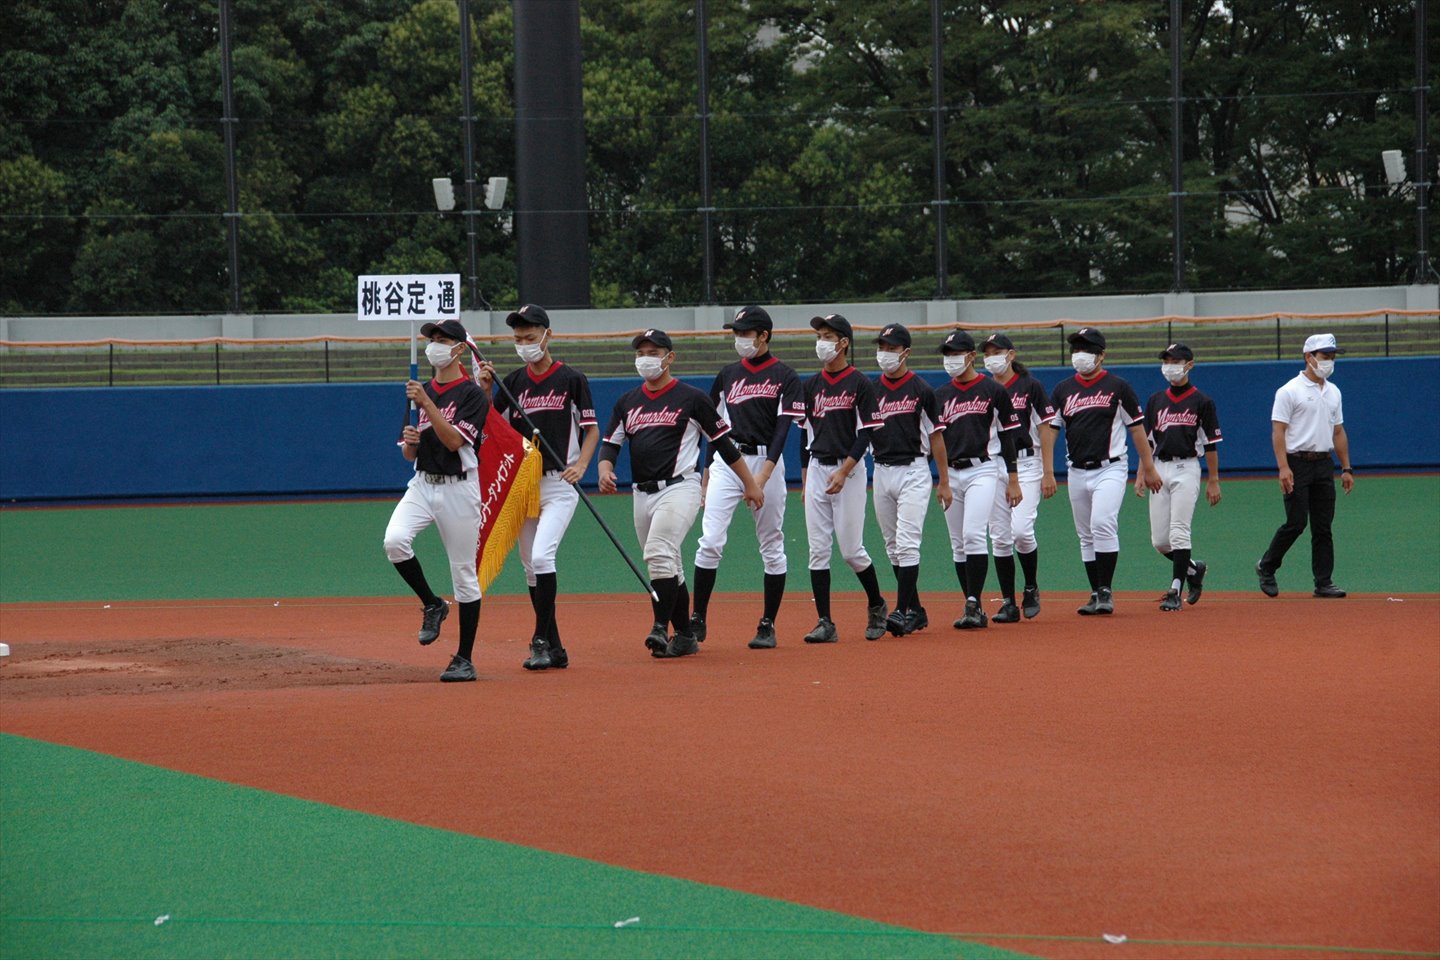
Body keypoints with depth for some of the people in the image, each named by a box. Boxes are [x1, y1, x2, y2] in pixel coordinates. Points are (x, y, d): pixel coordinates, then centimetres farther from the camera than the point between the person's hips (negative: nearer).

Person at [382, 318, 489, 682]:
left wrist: (427, 404, -26)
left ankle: (465, 660, 8)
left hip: (458, 489, -5)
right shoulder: (420, 392, 13)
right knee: (395, 540, -23)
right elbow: (409, 454, 15)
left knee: (464, 573, 0)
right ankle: (432, 606, 1)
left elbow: (454, 440, -20)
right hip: (422, 484, 5)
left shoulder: (472, 395, -7)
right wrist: (409, 441, -8)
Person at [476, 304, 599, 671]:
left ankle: (542, 641, -14)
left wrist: (581, 464, -15)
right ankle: (554, 648, 15)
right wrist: (484, 389, -8)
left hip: (558, 485, -6)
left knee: (542, 557, -20)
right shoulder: (514, 382, 9)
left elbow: (592, 429, 1)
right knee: (530, 567, 8)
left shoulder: (571, 379, -3)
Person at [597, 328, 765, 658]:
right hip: (642, 494, 6)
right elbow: (610, 442, 13)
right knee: (668, 567, 10)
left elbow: (723, 442, 3)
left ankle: (660, 628, -28)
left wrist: (750, 483, 5)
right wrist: (605, 468, -10)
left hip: (679, 489, -6)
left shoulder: (692, 398, 0)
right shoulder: (627, 402, 14)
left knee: (659, 554, -25)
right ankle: (684, 637, 17)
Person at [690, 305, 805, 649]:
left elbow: (782, 430, -11)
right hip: (726, 462, 3)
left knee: (772, 547, 2)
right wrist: (706, 475, 14)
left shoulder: (785, 378, -1)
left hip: (766, 462, -3)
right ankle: (697, 622, -6)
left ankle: (767, 626, 10)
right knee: (710, 541, -9)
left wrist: (763, 476, -22)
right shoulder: (728, 375, 13)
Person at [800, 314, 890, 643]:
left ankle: (876, 605, 19)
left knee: (851, 550, -5)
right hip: (816, 469, 5)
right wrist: (805, 478, 12)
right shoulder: (812, 385, 12)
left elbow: (865, 434, -9)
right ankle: (825, 623, 1)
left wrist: (844, 471, -19)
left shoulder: (860, 384, -5)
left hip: (849, 470, -5)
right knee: (818, 549, 0)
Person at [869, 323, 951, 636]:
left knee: (907, 543, -14)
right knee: (893, 547, 9)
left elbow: (936, 436, 1)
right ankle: (916, 610, 18)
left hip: (913, 471, -5)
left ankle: (903, 611, -16)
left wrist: (944, 483, 0)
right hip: (881, 472, 5)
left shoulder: (921, 390, -3)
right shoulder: (871, 390, 8)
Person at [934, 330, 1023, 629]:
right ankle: (973, 610, 12)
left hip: (982, 471, -5)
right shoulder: (940, 395, 11)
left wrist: (1013, 481, -1)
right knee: (958, 544, 5)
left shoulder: (993, 391, 0)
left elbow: (1008, 436, 2)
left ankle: (974, 605, -19)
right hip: (950, 474, 5)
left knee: (973, 535, -19)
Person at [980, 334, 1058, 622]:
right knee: (1000, 538, 2)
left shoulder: (1030, 386, 0)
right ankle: (1008, 603, 7)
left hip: (1025, 464, -4)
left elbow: (1046, 429, -2)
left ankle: (1031, 589, 6)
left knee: (1021, 530, -16)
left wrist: (1048, 473, -7)